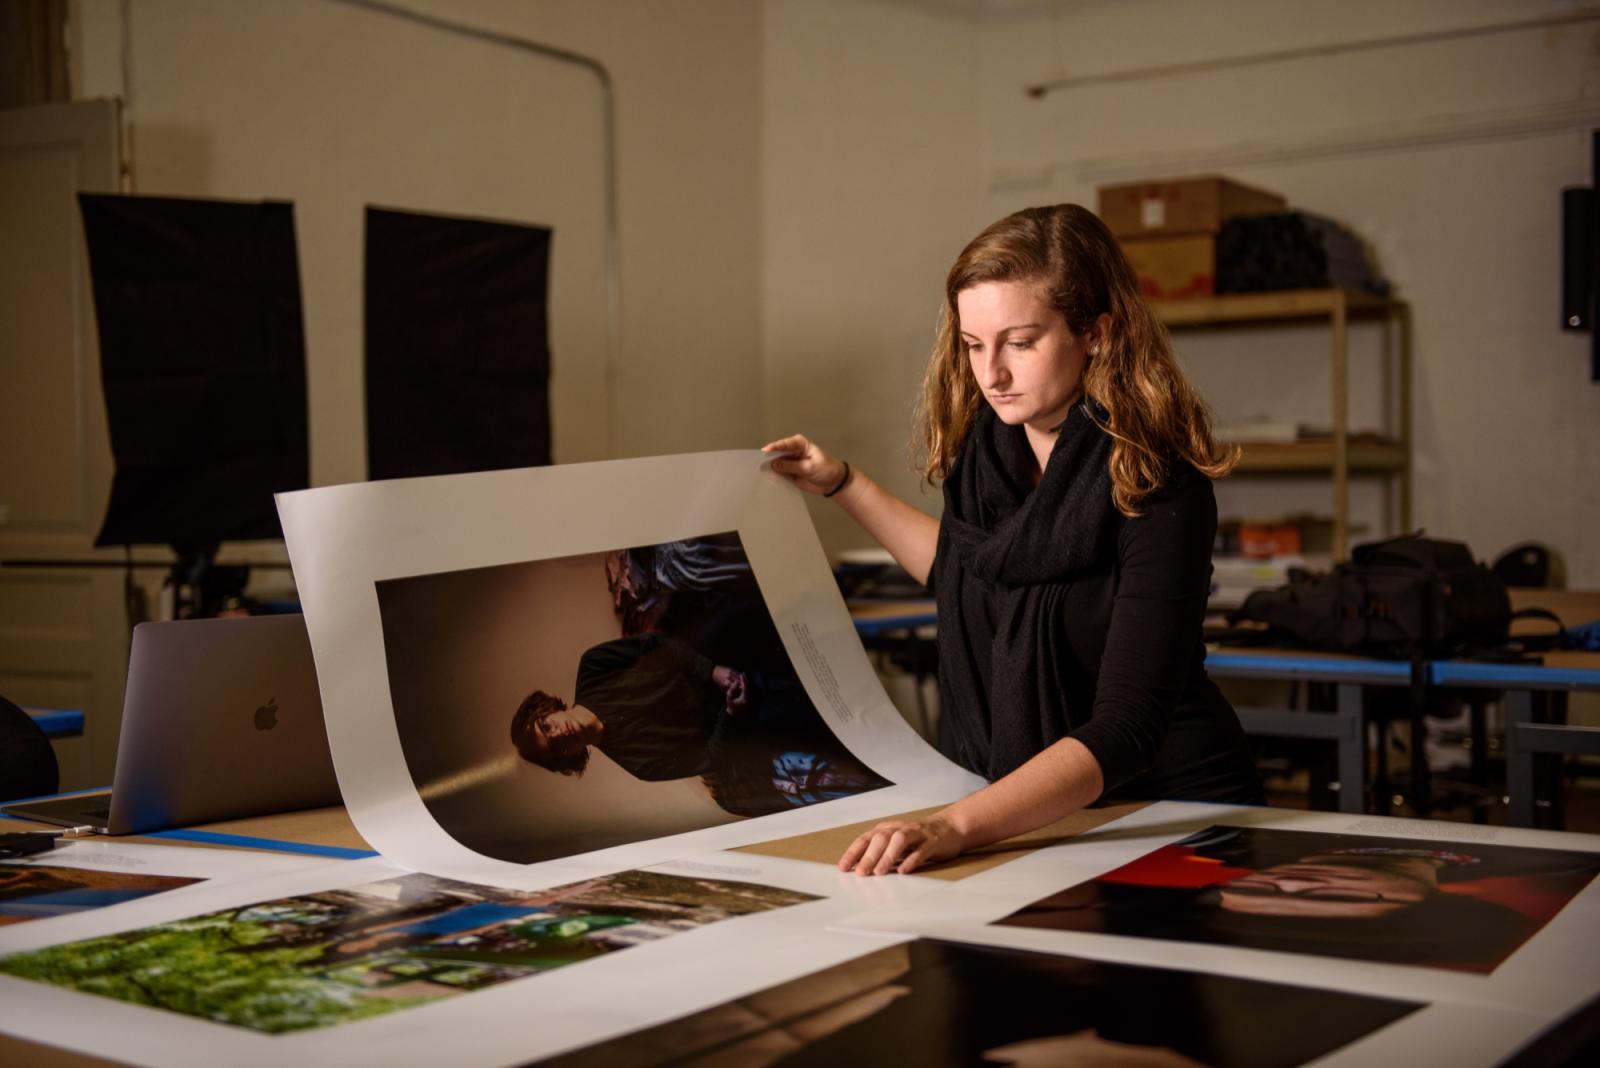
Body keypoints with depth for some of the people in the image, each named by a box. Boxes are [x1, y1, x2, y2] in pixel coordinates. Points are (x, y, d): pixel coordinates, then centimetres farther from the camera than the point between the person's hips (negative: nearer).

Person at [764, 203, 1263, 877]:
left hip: (1169, 816, -5)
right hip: (1011, 810, 5)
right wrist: (843, 486, 19)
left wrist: (958, 825, -40)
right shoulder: (985, 447, -1)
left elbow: (1123, 731, -28)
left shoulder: (1157, 493, -20)